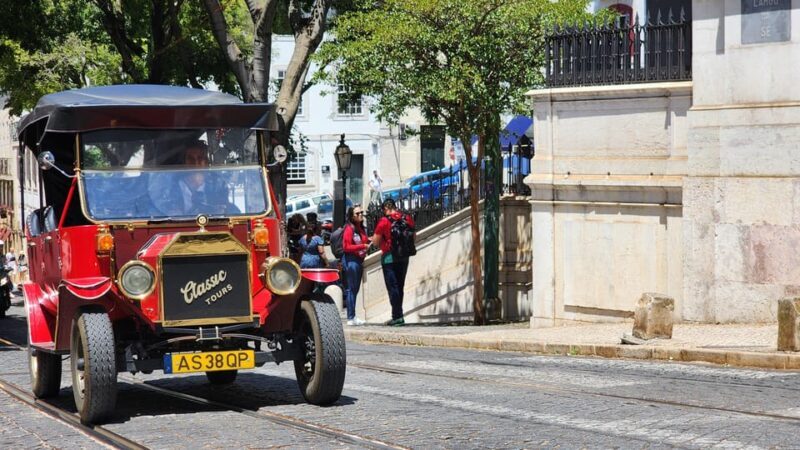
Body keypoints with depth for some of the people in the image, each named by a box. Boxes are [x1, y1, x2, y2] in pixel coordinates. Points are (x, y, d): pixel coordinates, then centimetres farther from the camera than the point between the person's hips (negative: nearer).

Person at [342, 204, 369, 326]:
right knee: (351, 289, -8)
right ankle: (351, 317, -7)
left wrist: (368, 242, 8)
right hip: (351, 260, -9)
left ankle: (352, 317, 17)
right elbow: (346, 247, -17)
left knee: (355, 289, 12)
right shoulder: (349, 229, -12)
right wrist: (363, 246, -20)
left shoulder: (360, 228, 14)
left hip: (359, 260, 9)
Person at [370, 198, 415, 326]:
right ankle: (397, 314, 17)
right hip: (404, 257, 5)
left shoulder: (384, 221, -12)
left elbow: (375, 242, -10)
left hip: (389, 257, -5)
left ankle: (397, 316, -6)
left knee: (392, 287, -1)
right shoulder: (408, 219, 2)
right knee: (400, 286, 14)